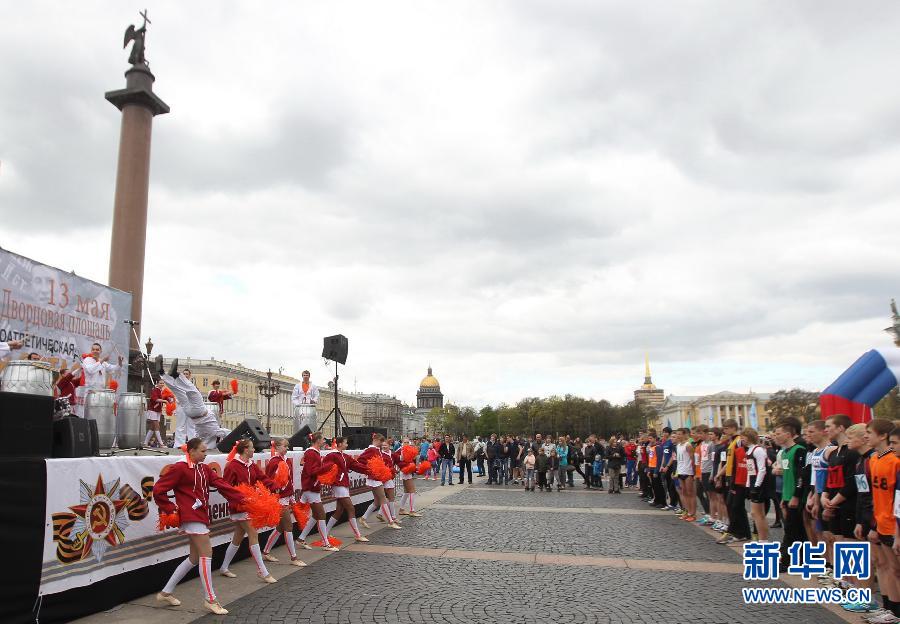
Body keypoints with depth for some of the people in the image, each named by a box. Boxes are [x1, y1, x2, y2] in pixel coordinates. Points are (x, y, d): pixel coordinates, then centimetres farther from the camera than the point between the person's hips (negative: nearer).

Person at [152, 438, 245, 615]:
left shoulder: (204, 469, 11)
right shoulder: (179, 468, -11)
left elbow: (221, 484, 4)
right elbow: (158, 490, -11)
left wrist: (241, 498, -3)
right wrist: (170, 509, -8)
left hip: (201, 515, 9)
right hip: (191, 516, -9)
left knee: (195, 557, 15)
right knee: (206, 553, -10)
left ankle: (166, 592, 29)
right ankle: (210, 600, -2)